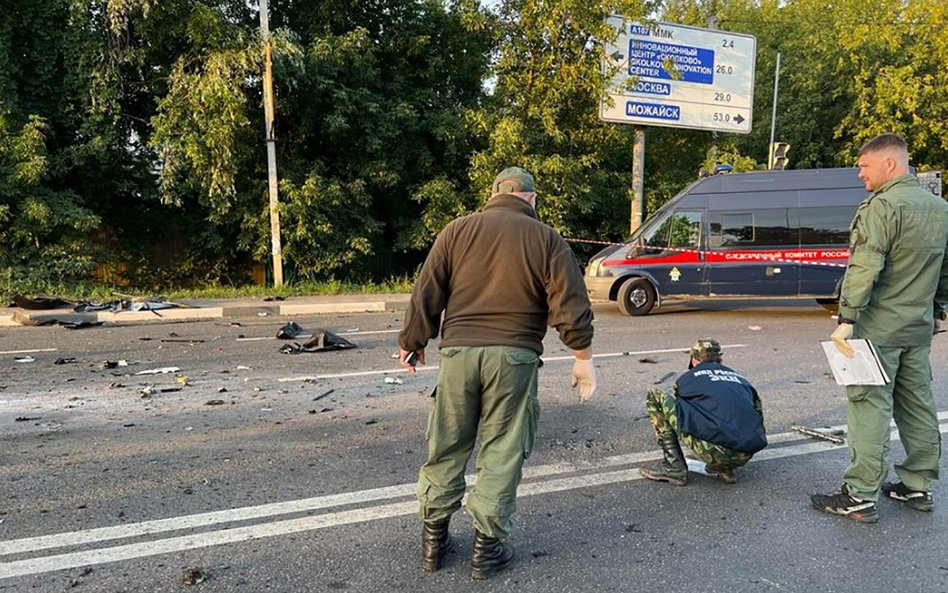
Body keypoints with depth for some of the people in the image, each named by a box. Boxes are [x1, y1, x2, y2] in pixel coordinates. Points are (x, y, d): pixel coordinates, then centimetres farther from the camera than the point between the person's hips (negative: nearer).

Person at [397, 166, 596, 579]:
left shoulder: (457, 230, 7)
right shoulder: (546, 239, 3)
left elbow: (426, 294, 5)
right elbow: (570, 305, -3)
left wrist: (412, 342, 16)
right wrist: (583, 356, 5)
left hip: (457, 352, 2)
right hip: (514, 358, -1)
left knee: (446, 447, 13)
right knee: (502, 452, 8)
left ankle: (433, 537, 24)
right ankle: (487, 545, 15)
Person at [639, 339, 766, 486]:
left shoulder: (687, 378, 18)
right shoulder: (741, 379, 26)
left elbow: (679, 408, 33)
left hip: (713, 450, -4)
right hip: (746, 456, 5)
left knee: (655, 397, 9)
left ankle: (674, 467, 7)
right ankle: (724, 469, 17)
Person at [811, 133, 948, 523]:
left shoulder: (882, 206, -15)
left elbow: (865, 269, -22)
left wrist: (847, 319, -21)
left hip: (879, 329, -9)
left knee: (870, 409, -5)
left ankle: (859, 498, 0)